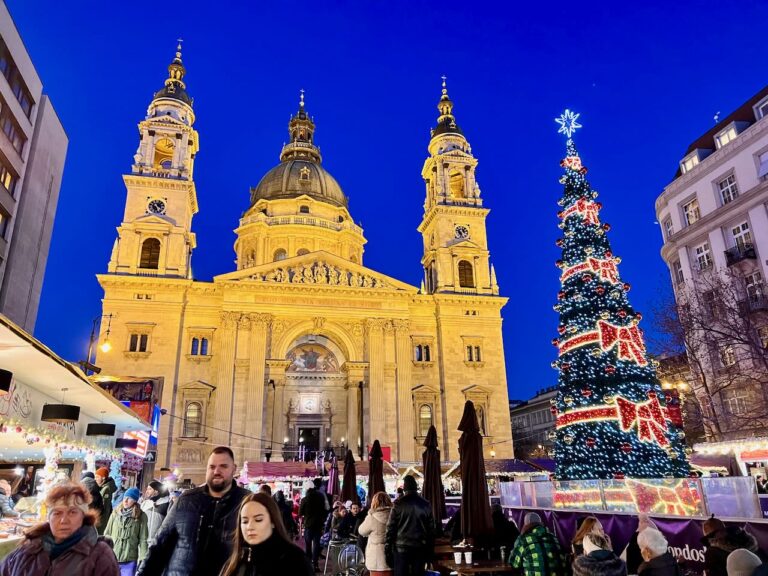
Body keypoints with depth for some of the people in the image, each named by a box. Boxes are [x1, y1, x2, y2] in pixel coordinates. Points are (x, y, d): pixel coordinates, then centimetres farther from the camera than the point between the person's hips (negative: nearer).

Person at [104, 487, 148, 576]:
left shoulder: (141, 517, -4)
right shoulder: (115, 513, 4)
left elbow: (143, 539, -4)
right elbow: (107, 533, 9)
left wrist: (143, 559, -8)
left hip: (129, 561, -3)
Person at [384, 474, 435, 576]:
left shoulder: (399, 504, -5)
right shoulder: (425, 505, 4)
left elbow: (390, 527, -6)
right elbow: (431, 529, 6)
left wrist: (388, 548, 0)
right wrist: (430, 551, 11)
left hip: (401, 547, -2)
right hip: (420, 548, 3)